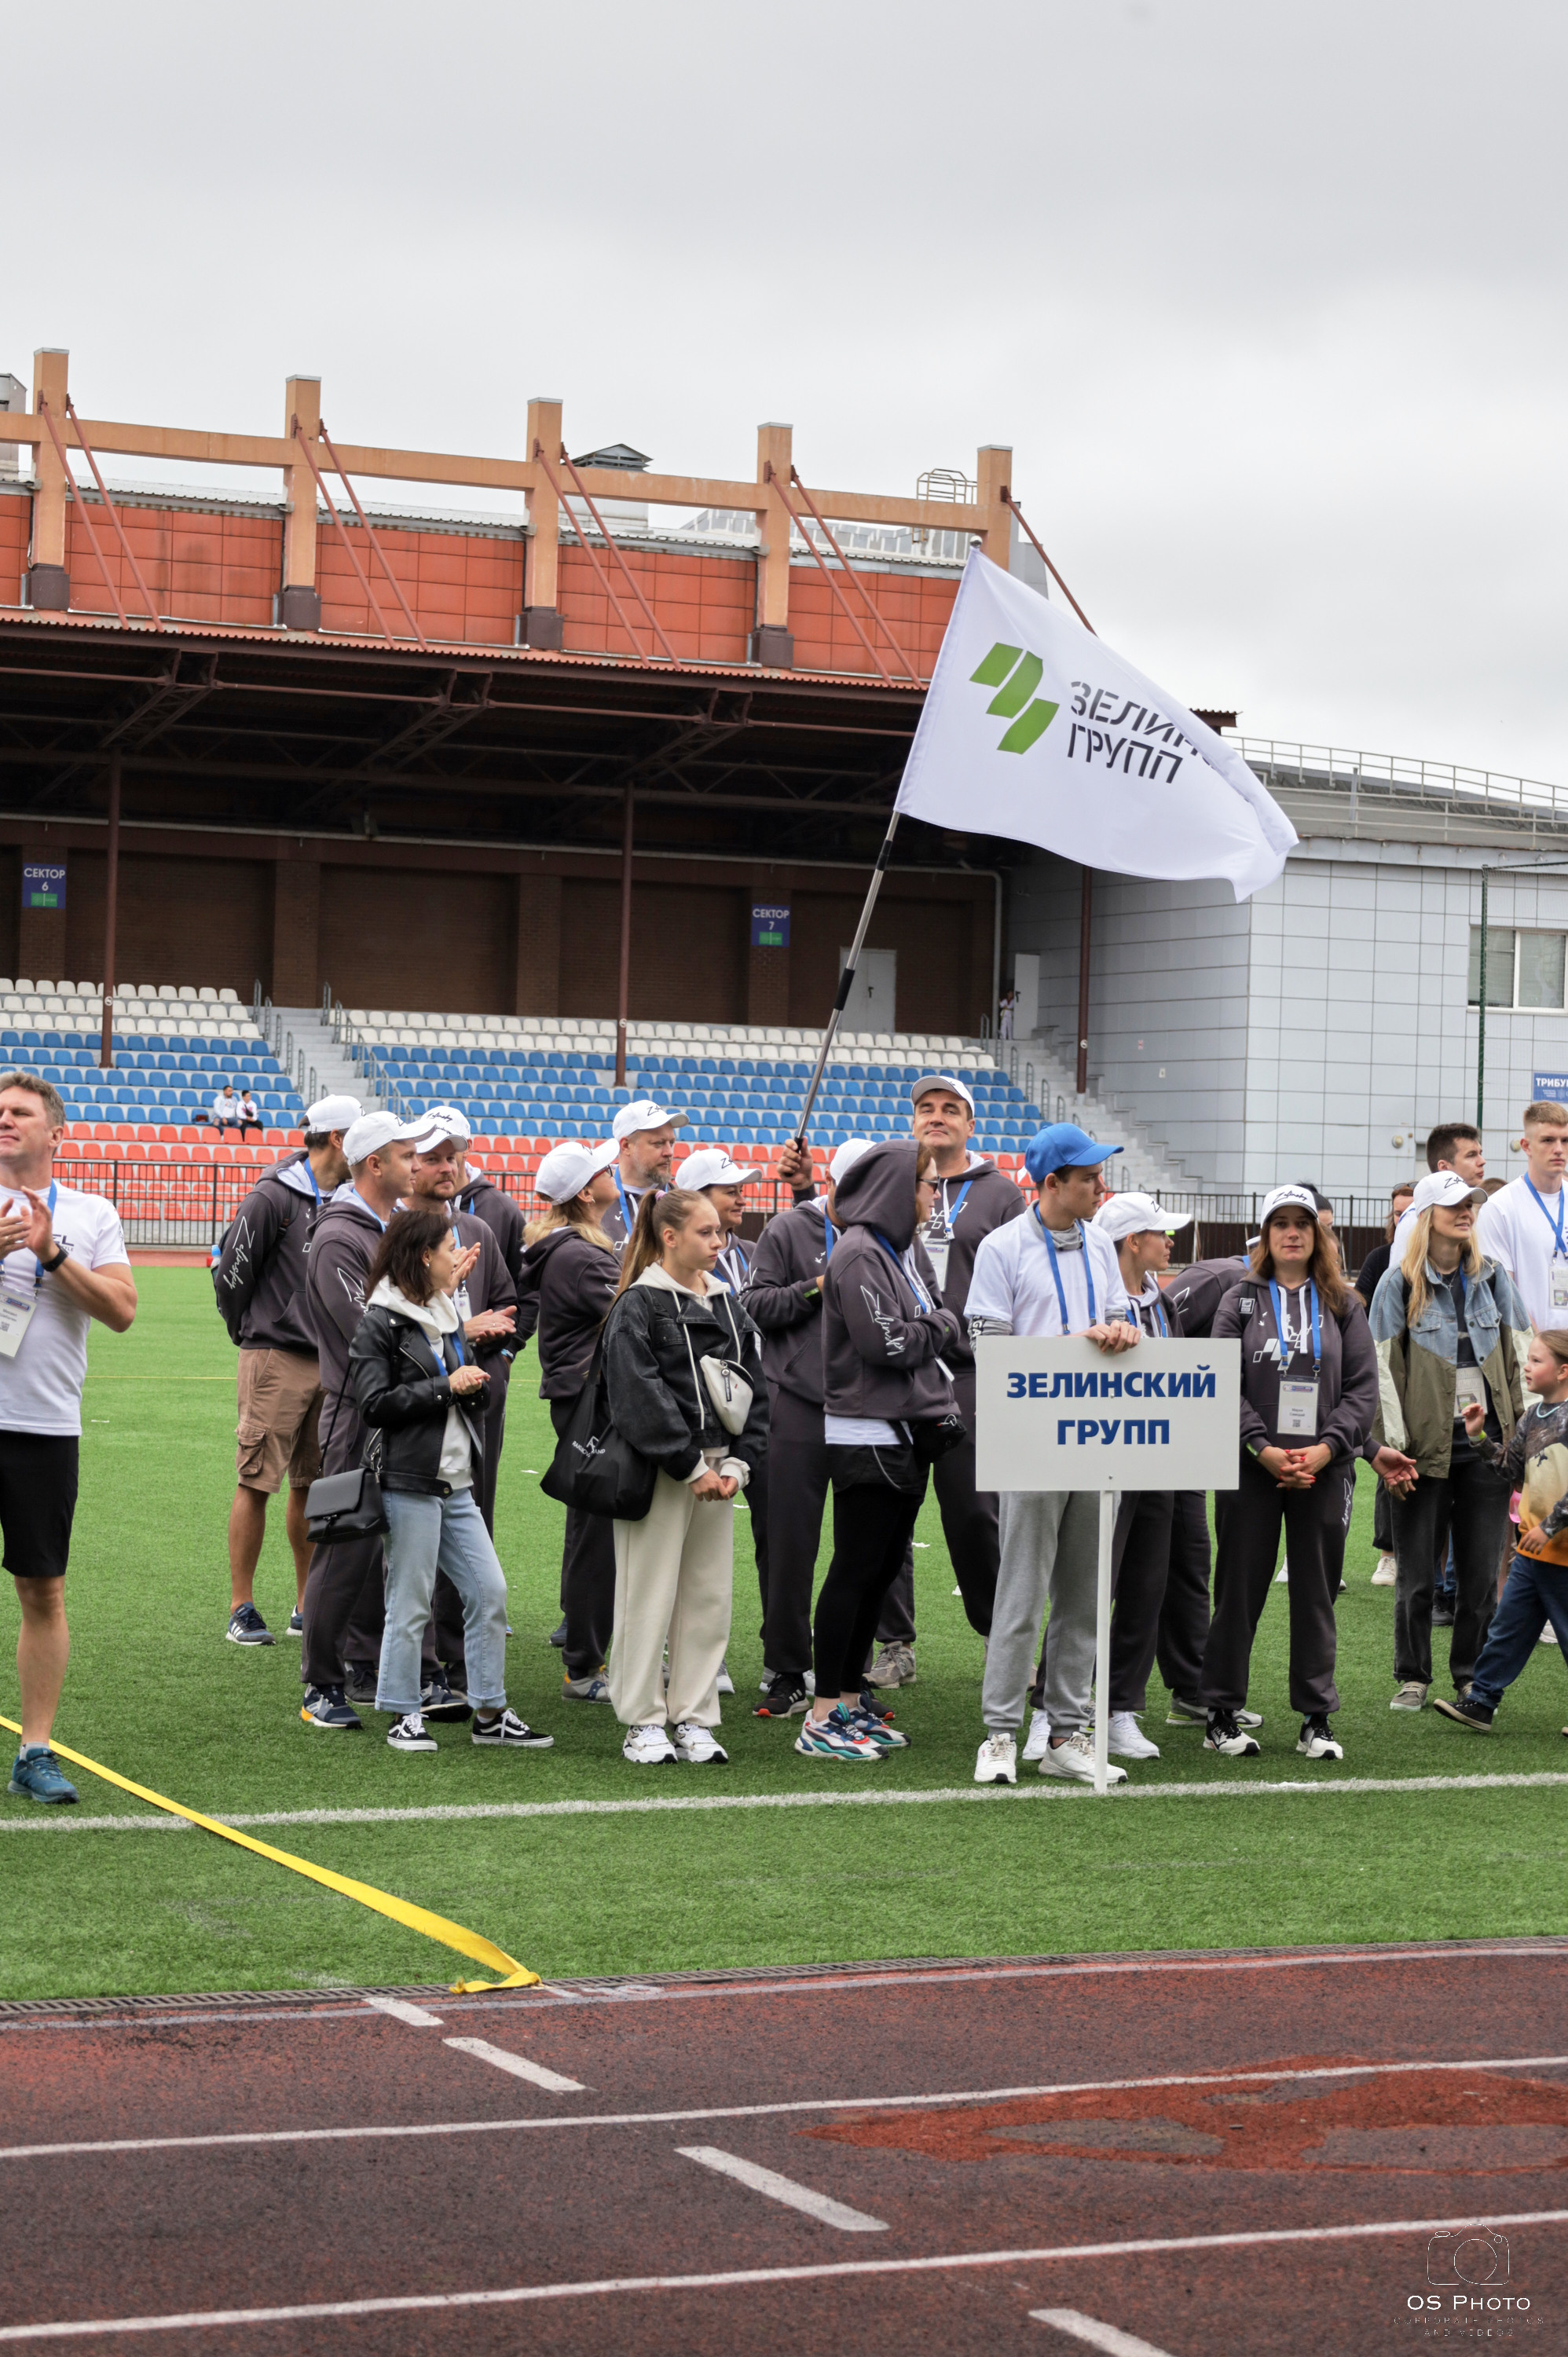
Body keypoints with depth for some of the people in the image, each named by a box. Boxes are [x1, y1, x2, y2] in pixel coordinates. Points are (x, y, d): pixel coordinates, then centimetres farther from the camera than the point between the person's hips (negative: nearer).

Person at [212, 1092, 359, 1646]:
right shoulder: (273, 1198, -10)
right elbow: (231, 1271, -6)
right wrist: (249, 1333, 5)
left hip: (331, 1363, 6)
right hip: (277, 1358, -6)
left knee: (314, 1485, 10)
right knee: (256, 1484, -4)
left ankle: (308, 1607, 16)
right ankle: (241, 1608, 2)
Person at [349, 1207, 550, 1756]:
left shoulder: (445, 1313, 17)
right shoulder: (381, 1323, -8)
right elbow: (376, 1402, -15)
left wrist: (474, 1382, 5)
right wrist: (446, 1387, -16)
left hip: (456, 1482, 8)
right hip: (409, 1480, -8)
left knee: (489, 1591, 5)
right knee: (410, 1603, -2)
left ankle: (490, 1714, 12)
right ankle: (404, 1716, 9)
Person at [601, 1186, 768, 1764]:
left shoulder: (725, 1304, 14)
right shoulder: (638, 1305, -7)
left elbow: (754, 1388, 12)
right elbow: (640, 1396, -14)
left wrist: (737, 1462, -1)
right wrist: (691, 1468, -15)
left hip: (715, 1472, 6)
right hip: (658, 1472, -6)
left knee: (710, 1596, 7)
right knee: (650, 1596, -1)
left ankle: (694, 1721, 15)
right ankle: (643, 1723, 7)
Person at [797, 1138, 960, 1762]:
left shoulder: (899, 1251, 19)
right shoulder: (859, 1253, -12)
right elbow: (883, 1341, -19)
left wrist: (940, 1406, 6)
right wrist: (945, 1325, -4)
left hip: (905, 1434, 9)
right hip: (867, 1436, -9)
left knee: (881, 1569, 11)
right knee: (856, 1569, -8)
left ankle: (848, 1703, 18)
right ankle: (822, 1718, -5)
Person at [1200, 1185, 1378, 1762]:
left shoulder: (1342, 1305, 9)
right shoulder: (1240, 1301, 5)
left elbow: (1363, 1386, 4)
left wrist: (1327, 1448, -10)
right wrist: (1263, 1448, -13)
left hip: (1324, 1470, 1)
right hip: (1251, 1470, -1)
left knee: (1316, 1592, 5)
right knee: (1239, 1589, 3)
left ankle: (1317, 1719, 11)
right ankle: (1222, 1715, 11)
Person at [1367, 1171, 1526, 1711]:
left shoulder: (1493, 1279, 10)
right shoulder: (1399, 1284, 0)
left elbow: (1520, 1358, 12)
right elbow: (1382, 1368, -4)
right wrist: (1389, 1444, -10)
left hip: (1488, 1444, 3)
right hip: (1425, 1445, -3)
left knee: (1480, 1570, 5)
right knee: (1417, 1573, 3)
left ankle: (1472, 1676, 17)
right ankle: (1413, 1677, 15)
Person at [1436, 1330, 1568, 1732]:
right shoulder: (1532, 1418, 11)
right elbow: (1510, 1472, 17)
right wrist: (1479, 1437, 7)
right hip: (1532, 1547, 8)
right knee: (1507, 1629, 9)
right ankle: (1480, 1703, 12)